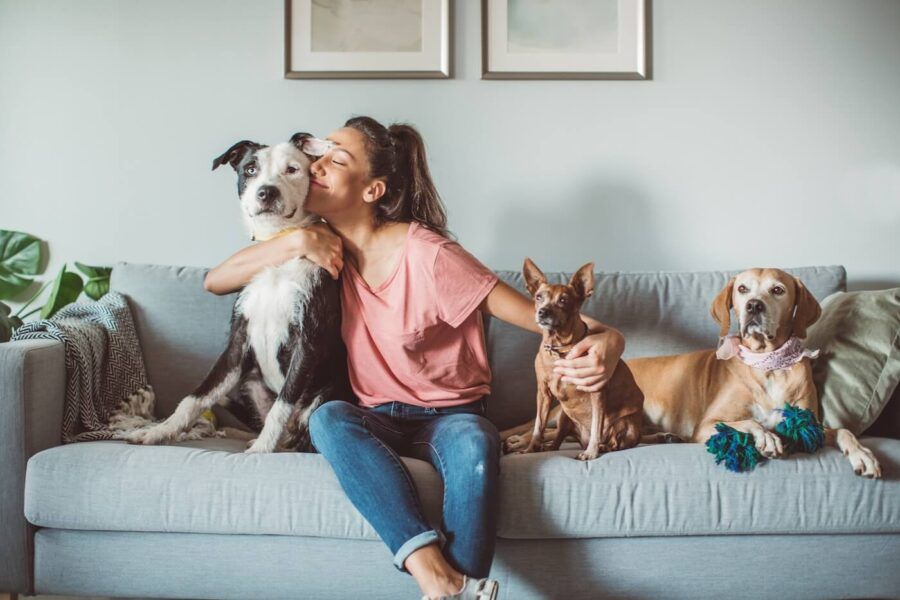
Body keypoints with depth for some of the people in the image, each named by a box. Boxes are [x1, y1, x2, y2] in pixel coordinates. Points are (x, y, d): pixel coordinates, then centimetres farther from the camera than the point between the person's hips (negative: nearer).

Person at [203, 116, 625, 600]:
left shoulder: (426, 255, -16)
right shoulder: (328, 248, 2)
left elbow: (538, 315, -18)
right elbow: (214, 282, 2)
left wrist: (603, 339, -40)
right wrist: (297, 242, -12)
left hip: (449, 416, -4)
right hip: (377, 419, 4)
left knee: (475, 445, -38)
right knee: (327, 418, -31)